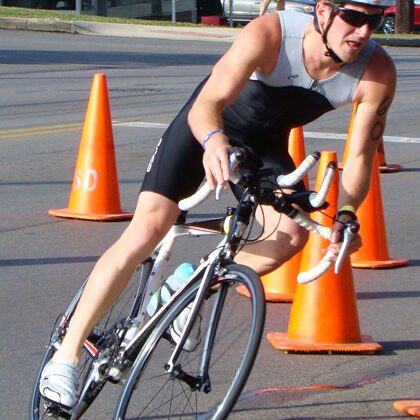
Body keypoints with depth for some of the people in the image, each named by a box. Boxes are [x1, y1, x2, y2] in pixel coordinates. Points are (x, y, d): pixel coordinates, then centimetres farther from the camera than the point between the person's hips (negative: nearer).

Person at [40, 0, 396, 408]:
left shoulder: (378, 72, -25)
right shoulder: (268, 34, -35)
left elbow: (360, 156, -20)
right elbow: (206, 105, -40)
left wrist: (345, 214, -38)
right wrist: (214, 139, -62)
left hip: (266, 143, 4)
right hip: (207, 125, -4)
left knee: (292, 234, -22)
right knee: (148, 228, -17)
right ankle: (67, 353, -11)